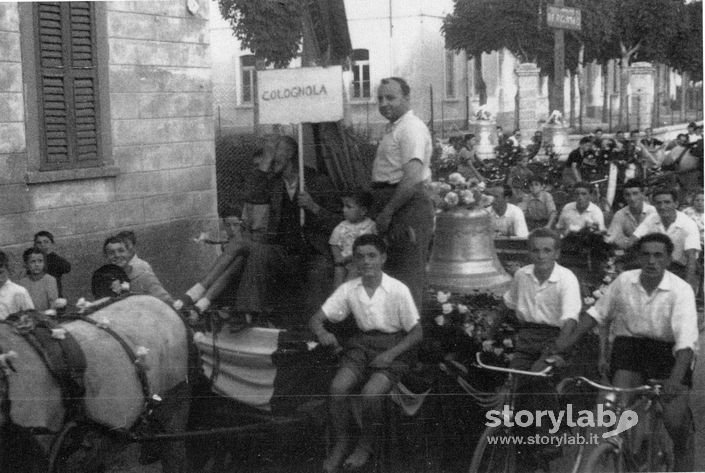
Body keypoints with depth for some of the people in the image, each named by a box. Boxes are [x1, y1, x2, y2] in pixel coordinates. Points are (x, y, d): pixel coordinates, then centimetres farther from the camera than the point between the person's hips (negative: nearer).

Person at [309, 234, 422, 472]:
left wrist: (391, 354, -18)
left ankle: (366, 445, -2)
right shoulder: (348, 289, -1)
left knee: (370, 394, -28)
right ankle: (340, 443, -2)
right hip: (361, 344, 3)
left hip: (393, 348, -3)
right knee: (338, 388, -24)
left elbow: (417, 333, -5)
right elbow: (316, 319, 4)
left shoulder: (398, 290, -11)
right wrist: (322, 332, -20)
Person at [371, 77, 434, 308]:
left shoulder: (411, 128, -14)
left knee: (406, 275, -8)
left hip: (408, 207, -11)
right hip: (396, 208, 11)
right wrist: (383, 211, 16)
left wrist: (387, 212, -21)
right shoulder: (394, 128, 19)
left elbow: (412, 179, -24)